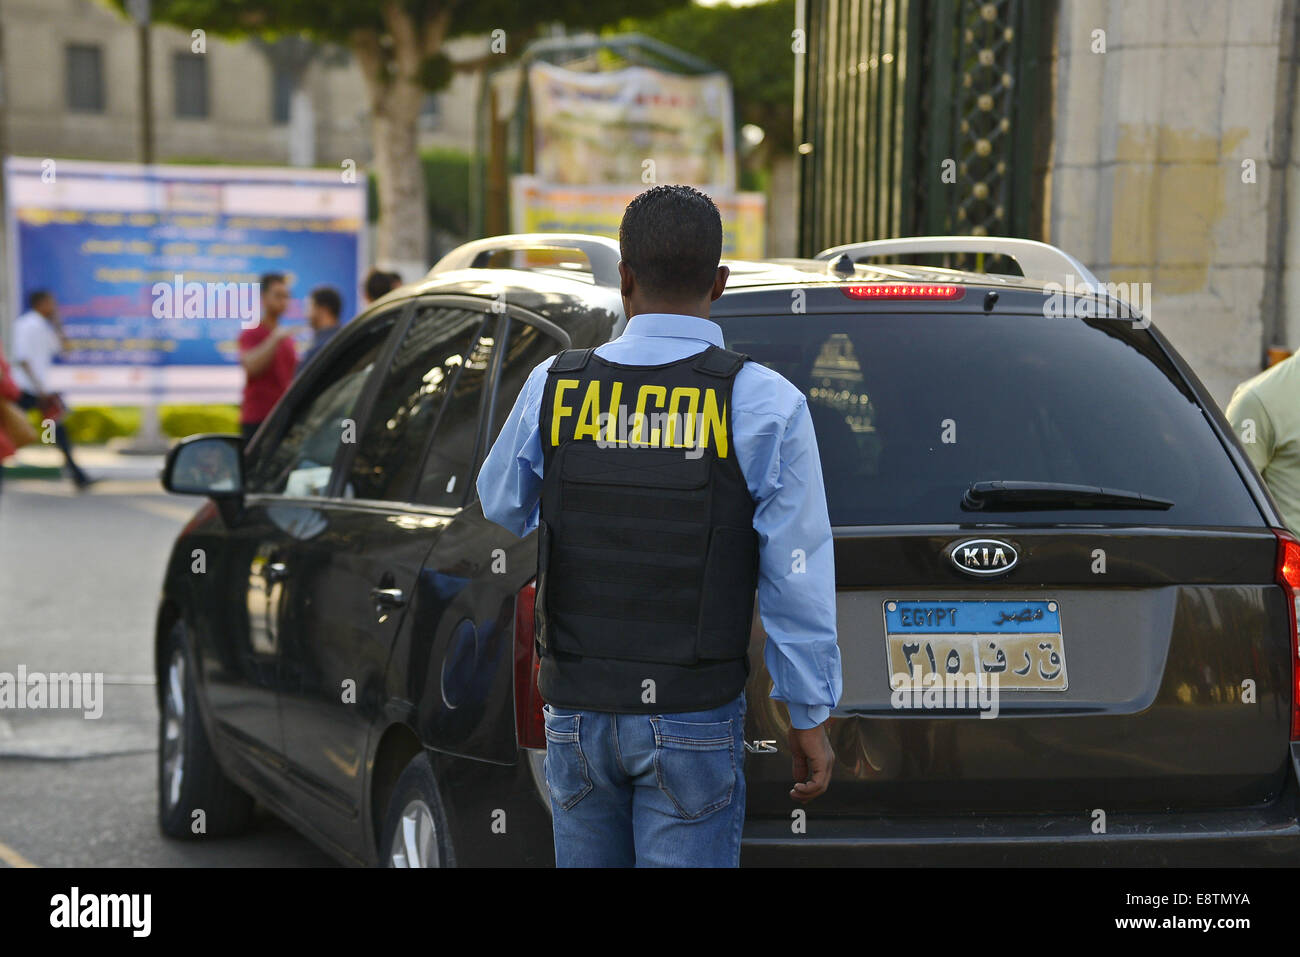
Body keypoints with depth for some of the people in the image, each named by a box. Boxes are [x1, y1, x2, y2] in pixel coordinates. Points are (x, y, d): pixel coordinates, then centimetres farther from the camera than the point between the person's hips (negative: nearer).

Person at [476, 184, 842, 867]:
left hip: (575, 712, 3)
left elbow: (502, 509, 16)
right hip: (693, 721, -3)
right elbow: (798, 579, -9)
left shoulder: (554, 388, -1)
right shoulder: (766, 404, -8)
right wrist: (810, 716, 0)